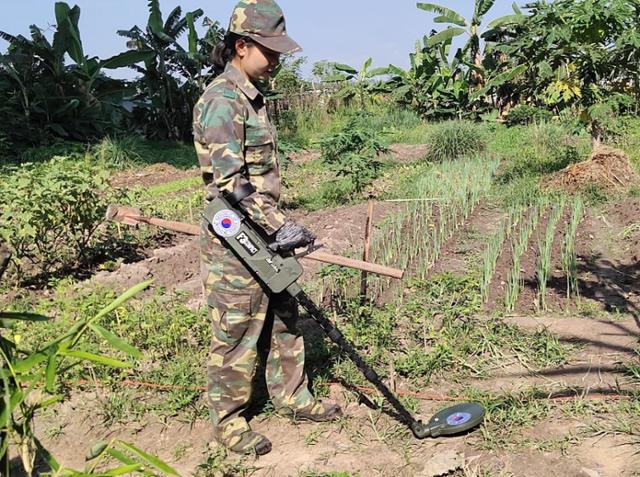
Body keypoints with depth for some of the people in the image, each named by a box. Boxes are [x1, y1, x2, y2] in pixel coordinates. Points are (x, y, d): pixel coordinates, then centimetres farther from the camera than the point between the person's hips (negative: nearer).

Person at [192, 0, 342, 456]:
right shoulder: (221, 102, -17)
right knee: (236, 332, 4)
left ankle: (292, 396, 35)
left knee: (285, 318, 18)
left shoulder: (254, 97, 13)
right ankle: (228, 420, 22)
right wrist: (280, 226, -25)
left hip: (262, 232, 9)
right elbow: (230, 182, -23)